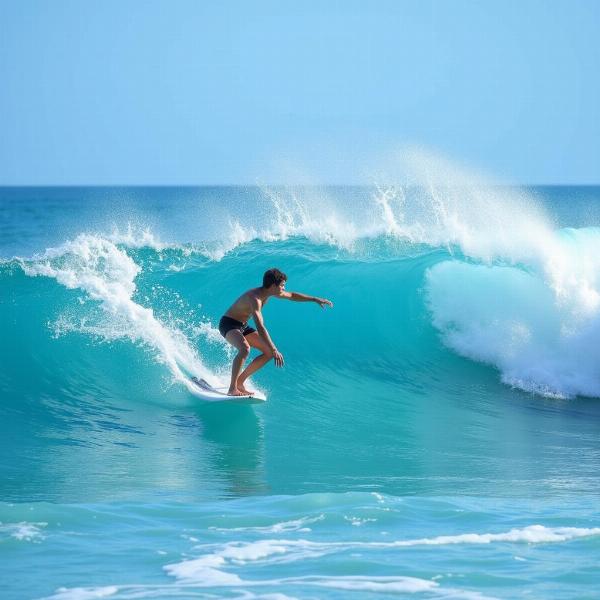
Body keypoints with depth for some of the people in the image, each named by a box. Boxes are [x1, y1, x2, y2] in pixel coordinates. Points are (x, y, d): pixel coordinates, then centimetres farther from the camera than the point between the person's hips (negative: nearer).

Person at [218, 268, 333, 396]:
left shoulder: (268, 293, -3)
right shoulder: (255, 298, -32)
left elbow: (292, 295, 16)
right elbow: (260, 328, -40)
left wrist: (315, 299, 16)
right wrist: (274, 350, -44)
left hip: (242, 326, 10)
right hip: (228, 324, -10)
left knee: (269, 352, 3)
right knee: (245, 349, -37)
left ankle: (240, 381, 7)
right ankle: (232, 389, -31)